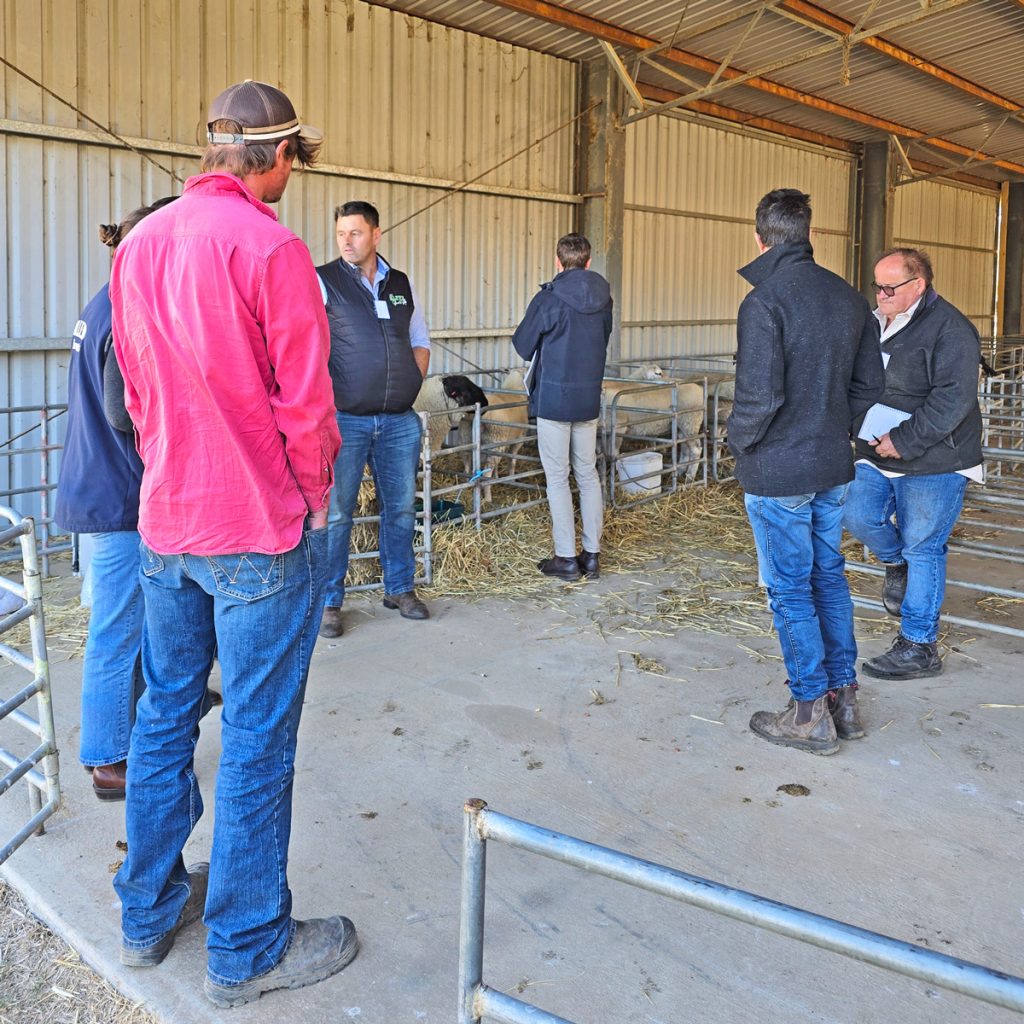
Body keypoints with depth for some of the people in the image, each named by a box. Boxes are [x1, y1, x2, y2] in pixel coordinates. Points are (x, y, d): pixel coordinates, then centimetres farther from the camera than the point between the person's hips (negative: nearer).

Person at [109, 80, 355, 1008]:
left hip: (165, 523, 8)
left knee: (165, 713, 18)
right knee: (257, 739, 3)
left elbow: (136, 385, 12)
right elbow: (304, 400, -14)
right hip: (261, 530, -7)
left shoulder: (140, 244, 7)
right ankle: (246, 949, 17)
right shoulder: (271, 250, -15)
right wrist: (315, 497, 2)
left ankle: (149, 914, 32)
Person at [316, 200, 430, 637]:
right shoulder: (322, 282, -2)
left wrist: (412, 383, 8)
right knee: (336, 514, 0)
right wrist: (325, 397, -14)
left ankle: (400, 588, 28)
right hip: (343, 419, -4)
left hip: (400, 421, 5)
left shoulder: (402, 285, 12)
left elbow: (420, 341, 22)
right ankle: (328, 602, 12)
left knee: (400, 508, 12)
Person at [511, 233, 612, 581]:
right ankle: (592, 555, 16)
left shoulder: (548, 299, -13)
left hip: (553, 399, -5)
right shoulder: (603, 299, 3)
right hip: (589, 399, 5)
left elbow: (522, 345, -4)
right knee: (588, 475, 13)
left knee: (558, 478, 2)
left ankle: (566, 558, 6)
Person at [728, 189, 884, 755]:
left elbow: (760, 396, -23)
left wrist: (739, 440, -5)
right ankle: (844, 698, 27)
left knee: (791, 591, 4)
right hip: (834, 467, 7)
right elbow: (869, 385, 10)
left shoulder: (765, 301, -19)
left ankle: (811, 714, 14)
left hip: (777, 474, -7)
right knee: (830, 579, 18)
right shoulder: (850, 298, 5)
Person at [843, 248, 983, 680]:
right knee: (858, 515, -5)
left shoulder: (949, 329, -15)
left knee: (922, 549, -1)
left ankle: (919, 648, 11)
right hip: (877, 453, 7)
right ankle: (896, 564, 29)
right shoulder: (877, 323, 10)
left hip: (933, 463, -7)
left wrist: (902, 441, -21)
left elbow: (952, 400, -21)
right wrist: (867, 433, 7)